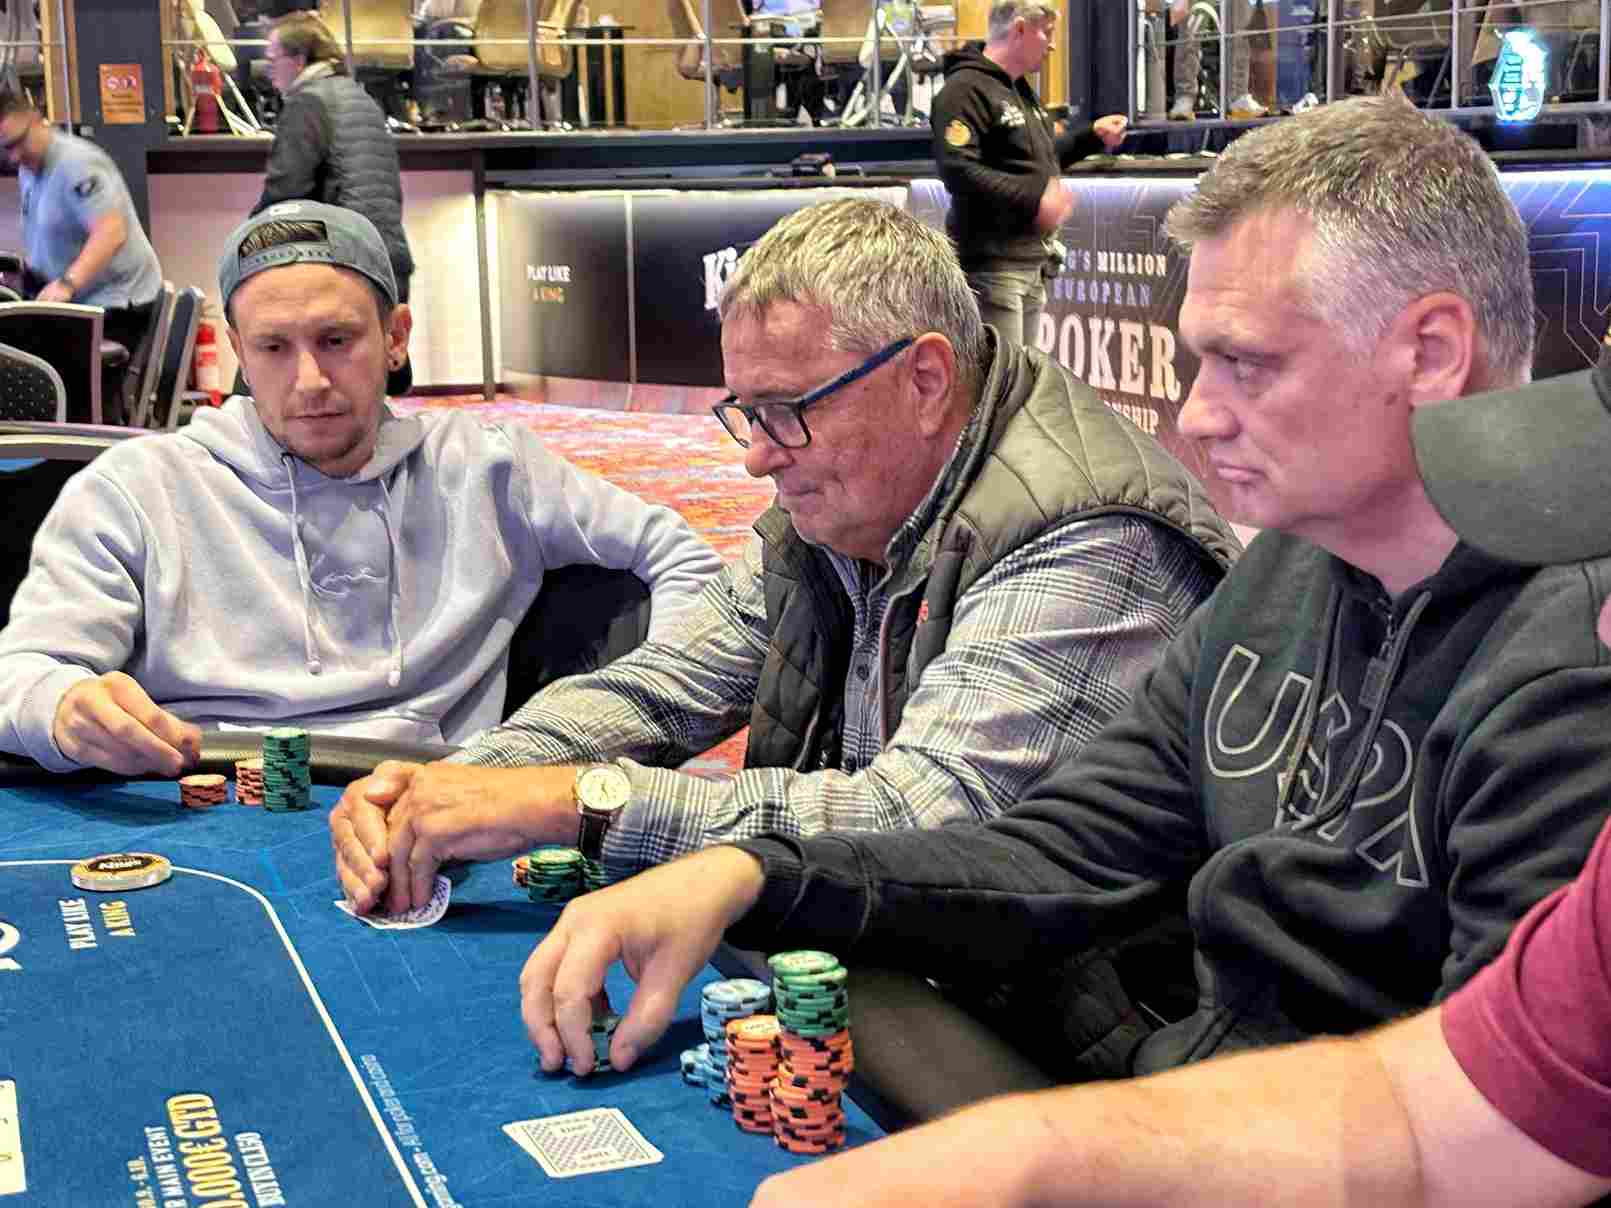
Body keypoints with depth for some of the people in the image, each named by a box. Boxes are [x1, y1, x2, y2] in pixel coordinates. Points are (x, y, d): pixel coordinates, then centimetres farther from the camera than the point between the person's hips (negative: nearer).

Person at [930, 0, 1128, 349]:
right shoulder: (965, 89, -13)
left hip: (1033, 263, 10)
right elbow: (957, 170, -25)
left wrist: (1092, 136, 20)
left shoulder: (1021, 91, 19)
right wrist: (1032, 199, -28)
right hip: (991, 264, -10)